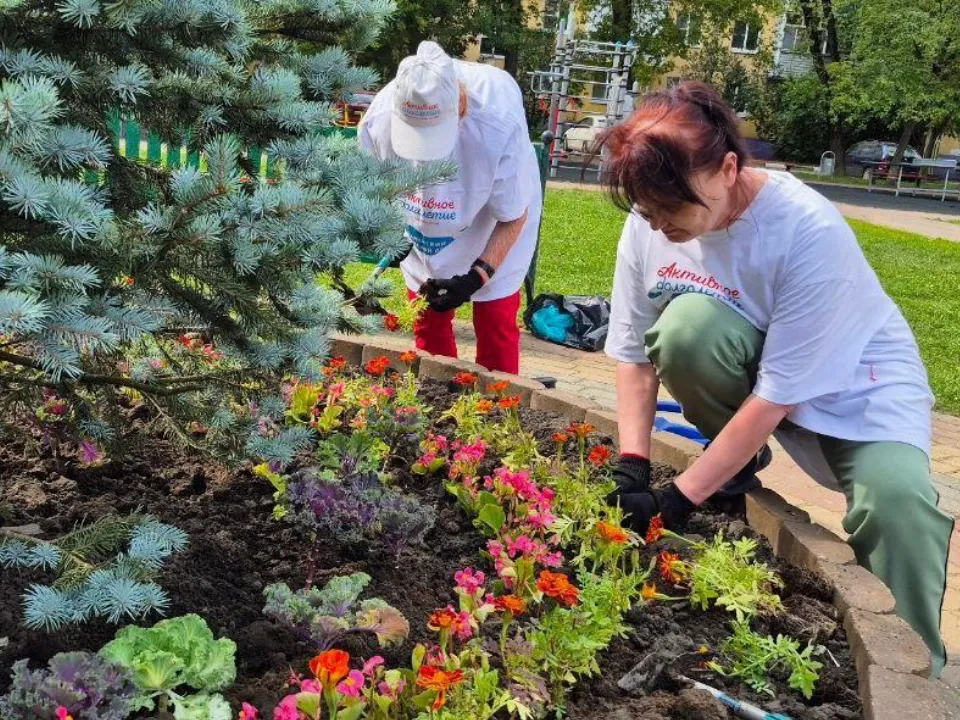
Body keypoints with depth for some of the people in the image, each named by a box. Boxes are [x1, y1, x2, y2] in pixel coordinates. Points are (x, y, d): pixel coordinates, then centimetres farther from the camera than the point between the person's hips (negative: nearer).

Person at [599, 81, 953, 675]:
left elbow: (777, 395, -29)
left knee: (895, 496, -33)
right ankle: (738, 463, -1)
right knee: (686, 325, -30)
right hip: (750, 357, 4)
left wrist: (680, 498, -27)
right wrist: (632, 466, -19)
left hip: (853, 381, -3)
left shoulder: (810, 232, -32)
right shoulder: (650, 223, -18)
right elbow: (635, 351, -9)